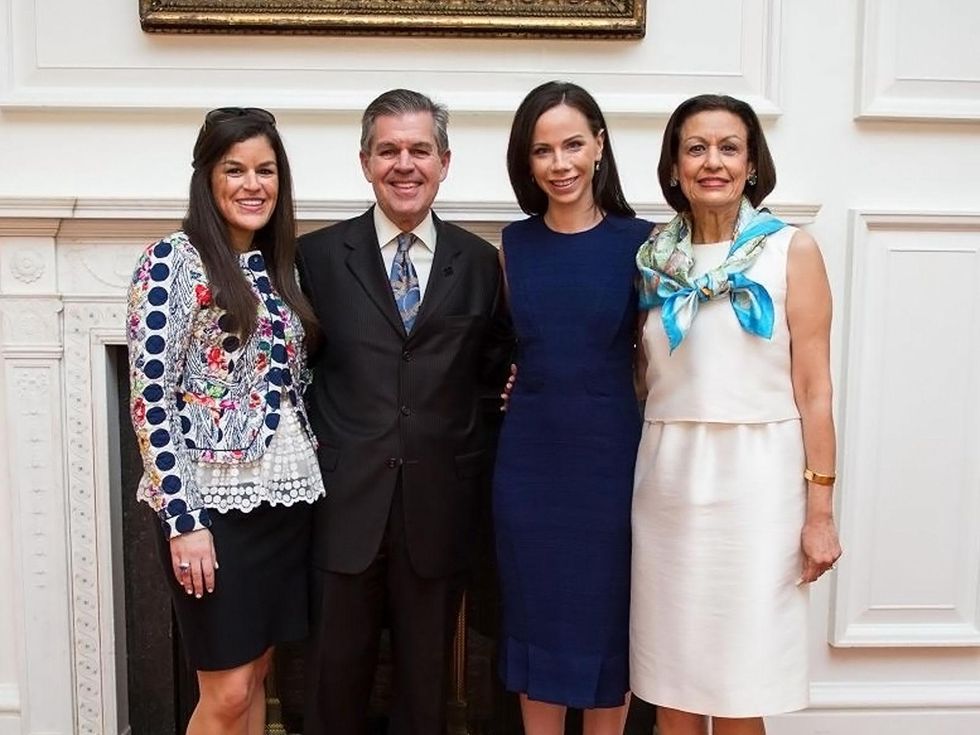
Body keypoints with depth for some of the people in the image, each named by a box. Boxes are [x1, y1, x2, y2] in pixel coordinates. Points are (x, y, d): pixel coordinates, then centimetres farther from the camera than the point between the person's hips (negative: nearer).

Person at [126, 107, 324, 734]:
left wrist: (307, 473, 9)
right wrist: (182, 518, -18)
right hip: (215, 500, -6)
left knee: (258, 670, 15)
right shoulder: (173, 260, -9)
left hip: (286, 495, 6)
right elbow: (150, 397, -14)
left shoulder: (280, 265, 11)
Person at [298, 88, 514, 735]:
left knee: (427, 680, 16)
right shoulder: (319, 255, 1)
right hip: (346, 504, 0)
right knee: (336, 679, 13)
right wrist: (316, 442, -4)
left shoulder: (480, 262, 4)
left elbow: (494, 368, 10)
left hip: (439, 506, 1)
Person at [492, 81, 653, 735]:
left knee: (609, 620, 11)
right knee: (536, 616, 13)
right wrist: (532, 388, 1)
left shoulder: (640, 240, -4)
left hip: (610, 453, -2)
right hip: (529, 457, 2)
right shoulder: (514, 244, 4)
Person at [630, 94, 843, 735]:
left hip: (756, 479, -3)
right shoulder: (655, 259, 8)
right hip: (669, 481, 3)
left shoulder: (791, 250, -1)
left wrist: (820, 510, -7)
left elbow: (814, 388, -3)